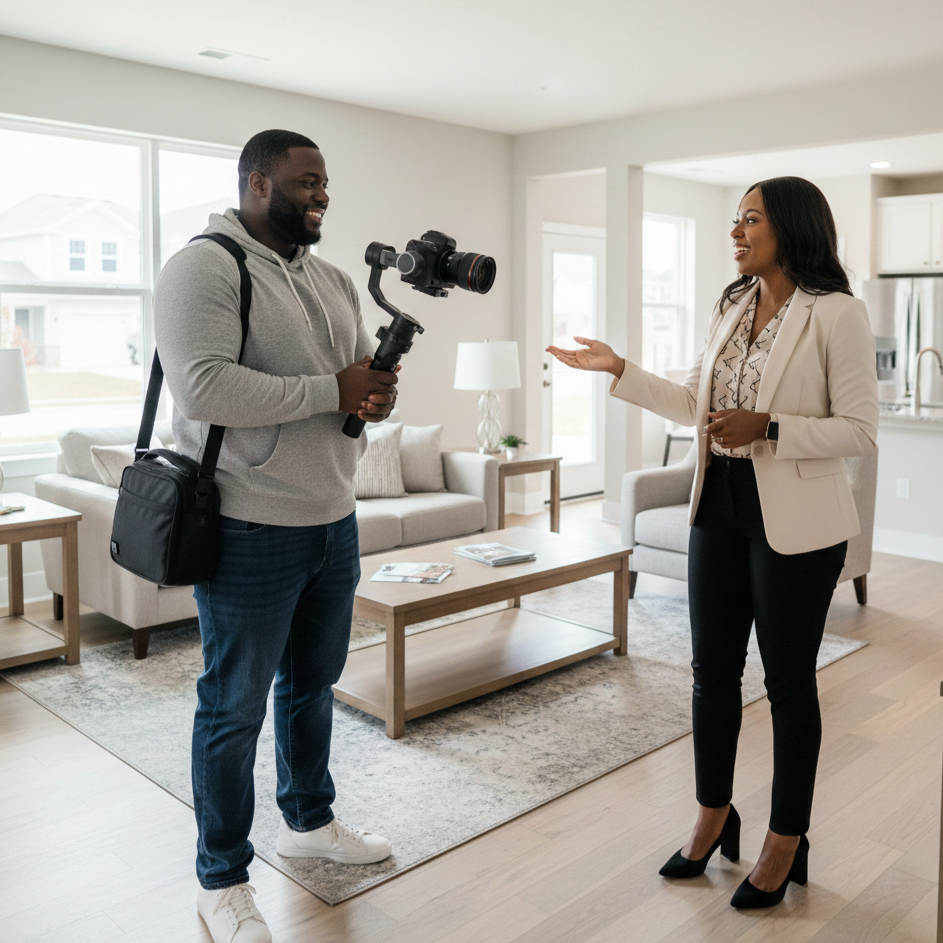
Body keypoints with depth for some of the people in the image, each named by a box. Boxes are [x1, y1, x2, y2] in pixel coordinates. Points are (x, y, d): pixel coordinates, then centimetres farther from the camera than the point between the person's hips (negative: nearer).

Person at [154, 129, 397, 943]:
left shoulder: (334, 280, 13)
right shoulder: (204, 267, -12)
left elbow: (366, 374, 18)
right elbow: (203, 388, -25)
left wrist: (380, 395, -7)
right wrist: (332, 391, -21)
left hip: (334, 521, 8)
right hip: (251, 531, -8)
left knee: (313, 682, 21)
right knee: (235, 708, 6)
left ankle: (309, 820, 43)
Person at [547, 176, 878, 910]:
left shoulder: (837, 313, -11)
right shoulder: (731, 307, 10)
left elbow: (861, 431, -12)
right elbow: (695, 406, 12)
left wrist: (769, 428, -23)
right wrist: (619, 371, 6)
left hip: (795, 520, -6)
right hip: (720, 507, 6)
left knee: (788, 680, 7)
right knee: (713, 669, 13)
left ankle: (786, 842, 26)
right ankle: (714, 817, 33)